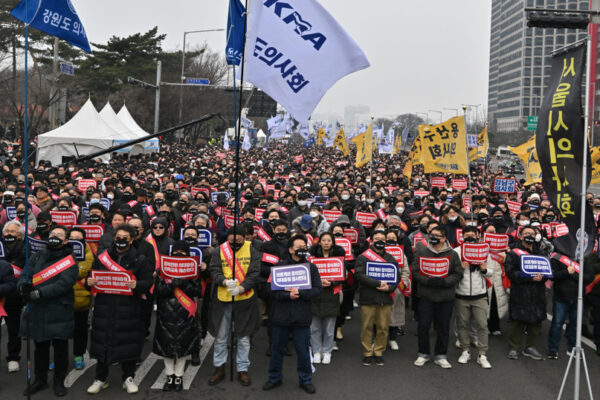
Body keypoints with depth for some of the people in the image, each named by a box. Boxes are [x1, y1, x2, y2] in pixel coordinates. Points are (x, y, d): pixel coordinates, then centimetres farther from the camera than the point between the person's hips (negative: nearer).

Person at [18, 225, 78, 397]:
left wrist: (39, 293, -25)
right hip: (37, 312, 4)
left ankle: (59, 382, 20)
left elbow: (64, 284, -16)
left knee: (60, 347, 5)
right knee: (40, 346, 14)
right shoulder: (37, 257, 12)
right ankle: (40, 380, 30)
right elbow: (24, 276, 5)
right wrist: (23, 286, -19)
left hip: (59, 313, -3)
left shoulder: (69, 261, -2)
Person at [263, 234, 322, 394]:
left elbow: (317, 289, -3)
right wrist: (287, 295, -18)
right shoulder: (280, 266, 0)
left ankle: (305, 380, 24)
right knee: (277, 349, 12)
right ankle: (275, 378, 29)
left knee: (303, 350, 7)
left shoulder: (311, 267, 4)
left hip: (302, 317, 0)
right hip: (281, 315, 0)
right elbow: (271, 289, -5)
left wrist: (300, 293, -16)